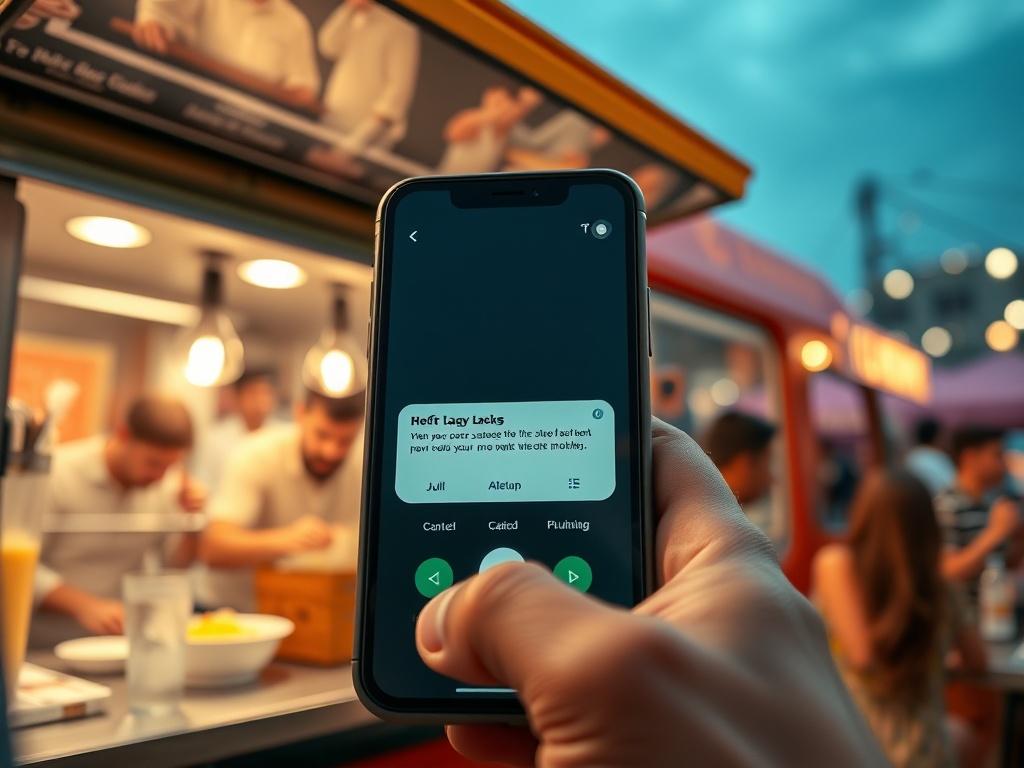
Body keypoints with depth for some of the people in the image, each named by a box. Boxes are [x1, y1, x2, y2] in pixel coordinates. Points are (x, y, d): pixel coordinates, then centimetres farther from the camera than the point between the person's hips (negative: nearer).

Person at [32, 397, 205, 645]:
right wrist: (84, 605, -23)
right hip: (49, 641, -3)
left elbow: (178, 562, 7)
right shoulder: (56, 473, -14)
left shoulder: (168, 484, 0)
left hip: (123, 634, 4)